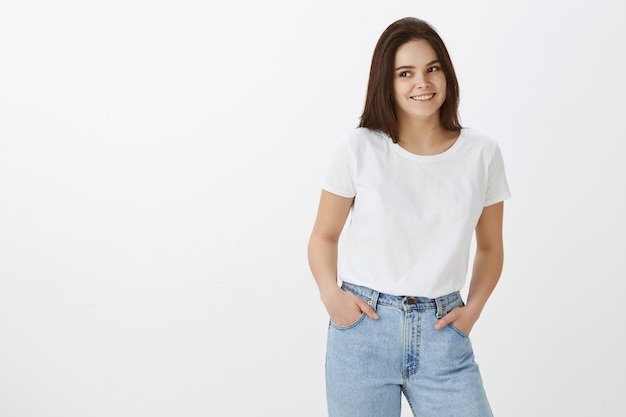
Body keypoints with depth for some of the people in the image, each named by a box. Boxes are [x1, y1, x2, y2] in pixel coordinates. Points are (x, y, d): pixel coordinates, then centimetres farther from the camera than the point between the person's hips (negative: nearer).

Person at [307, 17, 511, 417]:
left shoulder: (482, 154, 2)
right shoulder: (359, 148, -4)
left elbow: (490, 247, 11)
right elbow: (324, 236, 4)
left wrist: (473, 308, -3)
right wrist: (331, 294, -12)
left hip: (442, 333, 2)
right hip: (362, 328, -1)